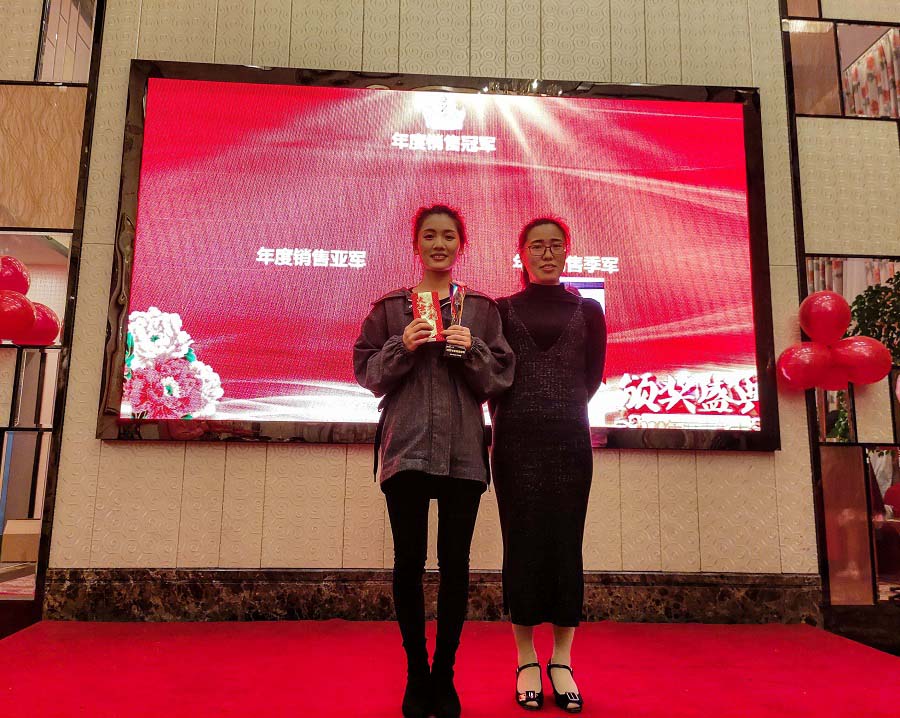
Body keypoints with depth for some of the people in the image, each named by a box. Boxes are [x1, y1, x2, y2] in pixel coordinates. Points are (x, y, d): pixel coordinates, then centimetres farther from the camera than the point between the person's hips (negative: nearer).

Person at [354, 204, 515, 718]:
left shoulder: (482, 309, 10)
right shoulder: (390, 307, 10)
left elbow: (501, 377, 7)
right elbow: (367, 372, 7)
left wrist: (472, 351, -11)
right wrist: (401, 347, -10)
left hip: (463, 450, 1)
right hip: (407, 447, 0)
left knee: (455, 564, 3)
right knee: (409, 563, 2)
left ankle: (444, 676, 20)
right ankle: (416, 674, 21)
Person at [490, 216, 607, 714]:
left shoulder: (588, 311, 13)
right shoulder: (502, 310, 9)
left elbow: (594, 376, 10)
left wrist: (562, 410, 5)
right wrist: (527, 411, 0)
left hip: (569, 438, 1)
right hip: (516, 438, -1)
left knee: (566, 543, 2)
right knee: (522, 542, 1)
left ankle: (562, 663, 12)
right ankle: (526, 661, 11)